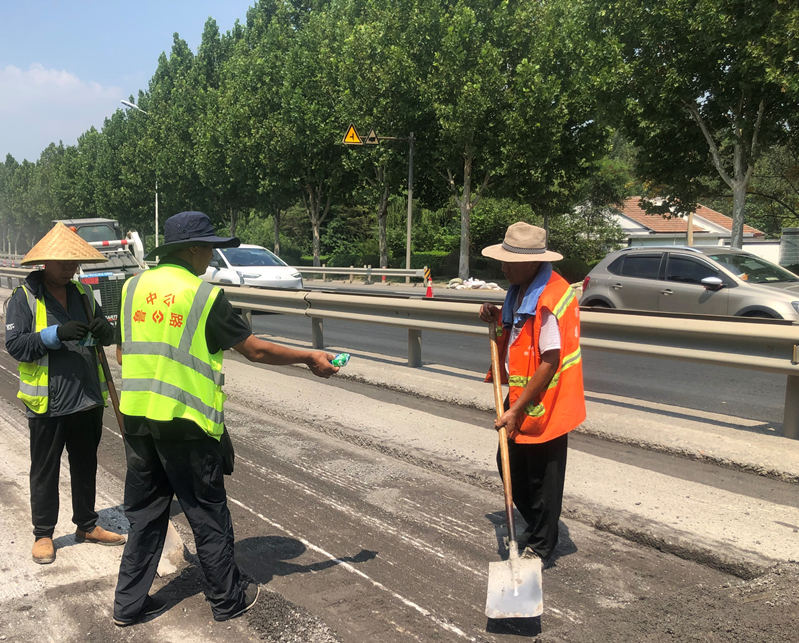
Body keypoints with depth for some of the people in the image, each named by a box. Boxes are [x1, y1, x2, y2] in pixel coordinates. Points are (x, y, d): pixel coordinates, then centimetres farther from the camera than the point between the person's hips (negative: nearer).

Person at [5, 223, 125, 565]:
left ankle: (87, 525, 31)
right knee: (45, 471, 8)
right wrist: (56, 334, -27)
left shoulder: (82, 293, 9)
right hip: (47, 403, -5)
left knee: (85, 466, 16)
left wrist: (104, 329, -13)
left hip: (88, 398, 5)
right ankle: (43, 534, 22)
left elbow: (108, 336, 12)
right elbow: (15, 344, -14)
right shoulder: (24, 297, -6)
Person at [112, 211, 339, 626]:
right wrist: (309, 358, 3)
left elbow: (123, 353, 14)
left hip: (137, 417, 6)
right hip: (185, 421, -5)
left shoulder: (133, 287, 5)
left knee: (145, 512, 17)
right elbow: (255, 350, -8)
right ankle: (227, 599, 23)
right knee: (208, 514, 9)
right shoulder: (205, 295, -11)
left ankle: (130, 603, 26)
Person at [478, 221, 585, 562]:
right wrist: (497, 317, 3)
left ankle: (541, 545, 26)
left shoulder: (550, 299, -25)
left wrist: (517, 410, -23)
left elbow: (549, 363, -25)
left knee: (541, 479, 6)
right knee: (512, 468, 19)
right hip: (520, 396, 10)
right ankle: (535, 528, 40)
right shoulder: (521, 289, 6)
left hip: (543, 405, -10)